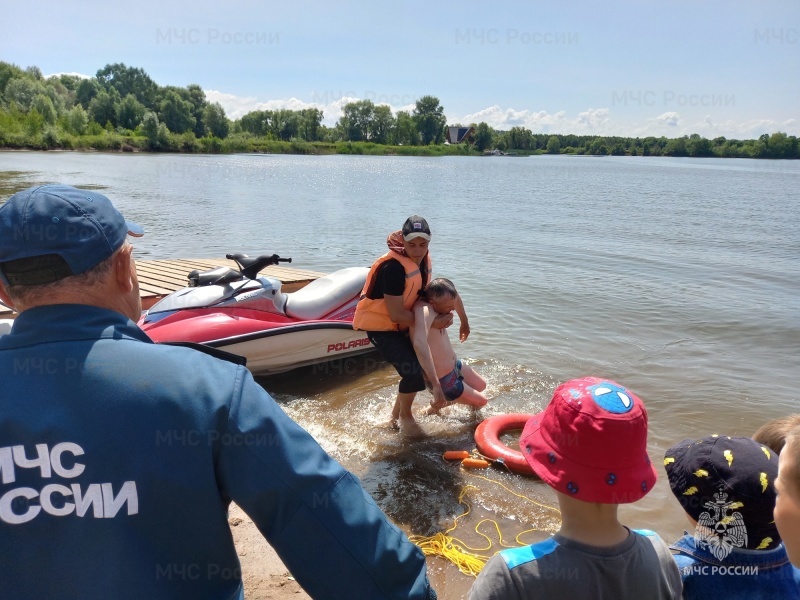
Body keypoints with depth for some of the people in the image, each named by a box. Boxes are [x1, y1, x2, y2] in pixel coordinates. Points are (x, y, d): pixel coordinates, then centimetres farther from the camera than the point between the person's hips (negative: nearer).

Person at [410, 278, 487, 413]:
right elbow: (419, 343, -55)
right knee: (480, 401, 12)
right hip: (443, 380, -8)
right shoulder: (423, 310, -37)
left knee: (481, 386, 29)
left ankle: (436, 407, 34)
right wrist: (436, 386, -56)